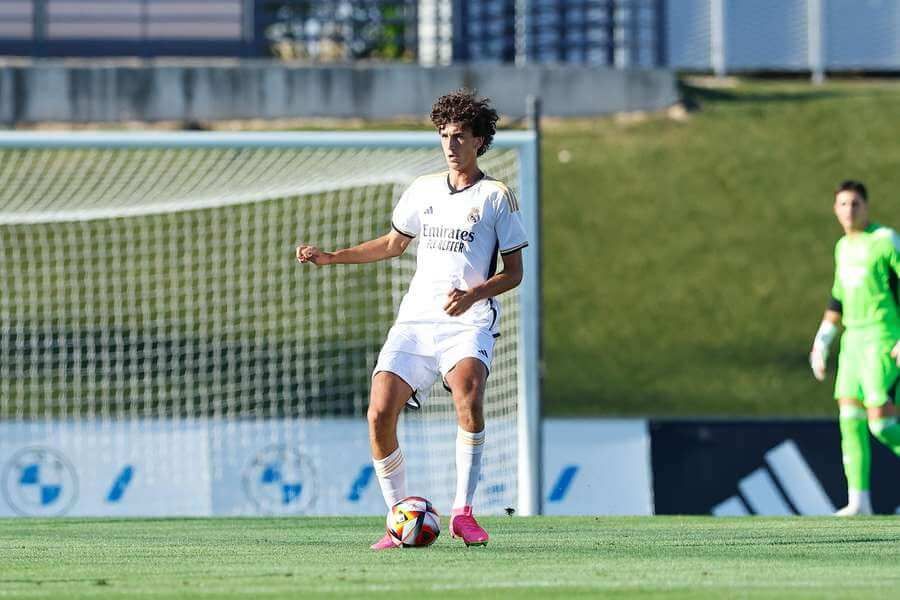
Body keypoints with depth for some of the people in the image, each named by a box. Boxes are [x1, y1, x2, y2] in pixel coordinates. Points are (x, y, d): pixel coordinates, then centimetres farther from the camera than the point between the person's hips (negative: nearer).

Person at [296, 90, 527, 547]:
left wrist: (474, 294, -15)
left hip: (467, 322, -4)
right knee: (379, 414, -12)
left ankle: (463, 512, -27)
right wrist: (330, 258, 21)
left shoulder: (496, 196, 3)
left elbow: (513, 272, 3)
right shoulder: (423, 190, 16)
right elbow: (393, 244, 30)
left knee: (468, 391, -34)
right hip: (415, 320, 4)